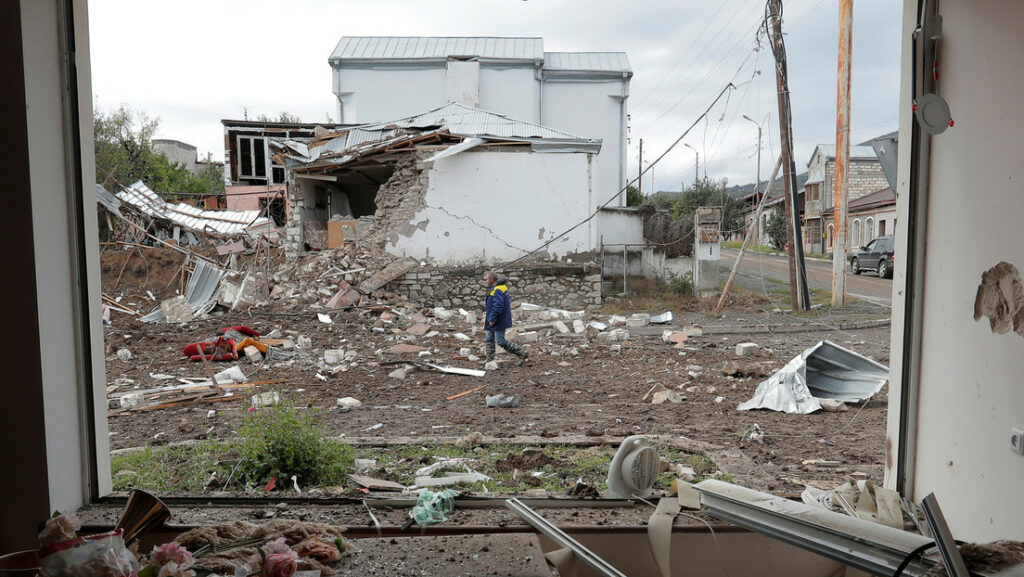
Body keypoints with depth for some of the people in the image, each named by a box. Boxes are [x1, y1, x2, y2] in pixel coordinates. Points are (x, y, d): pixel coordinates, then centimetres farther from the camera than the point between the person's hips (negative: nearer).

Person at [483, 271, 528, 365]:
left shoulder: (497, 290, -21)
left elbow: (498, 306, -27)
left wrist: (492, 318, -22)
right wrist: (488, 314, 21)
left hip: (499, 321, -11)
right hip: (496, 321, 11)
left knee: (501, 341, -7)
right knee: (489, 340, 14)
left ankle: (521, 353, -1)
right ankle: (489, 360, 19)